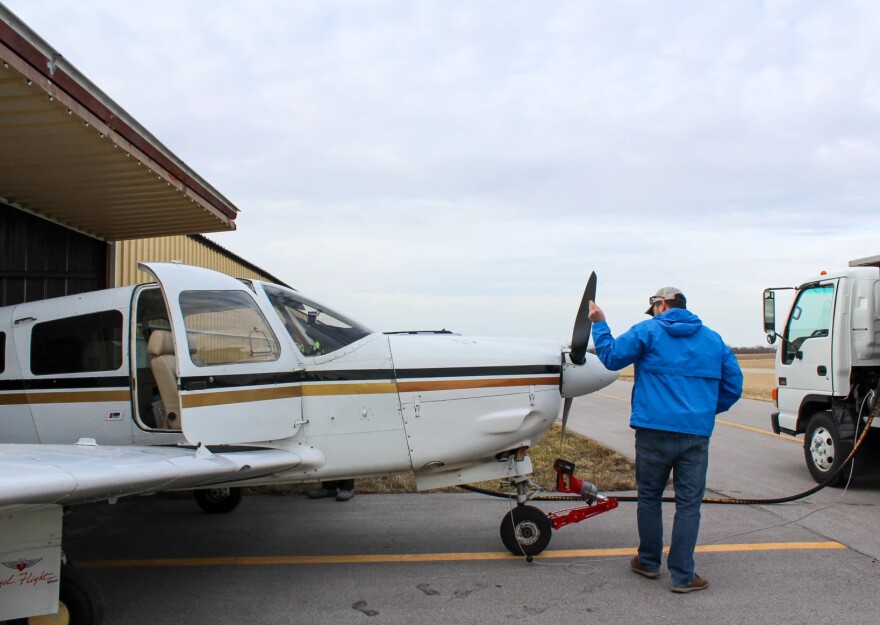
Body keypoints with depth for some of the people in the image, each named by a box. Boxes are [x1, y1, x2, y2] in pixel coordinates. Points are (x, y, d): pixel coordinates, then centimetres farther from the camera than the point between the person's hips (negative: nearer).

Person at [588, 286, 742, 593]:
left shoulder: (648, 331, 1)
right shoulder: (714, 339, 14)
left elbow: (611, 357, 0)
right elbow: (733, 385, 15)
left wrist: (599, 324, 12)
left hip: (654, 430, -2)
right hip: (696, 433, 2)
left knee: (649, 497, 13)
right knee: (689, 504, 5)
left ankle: (648, 562, 25)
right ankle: (683, 576, 7)